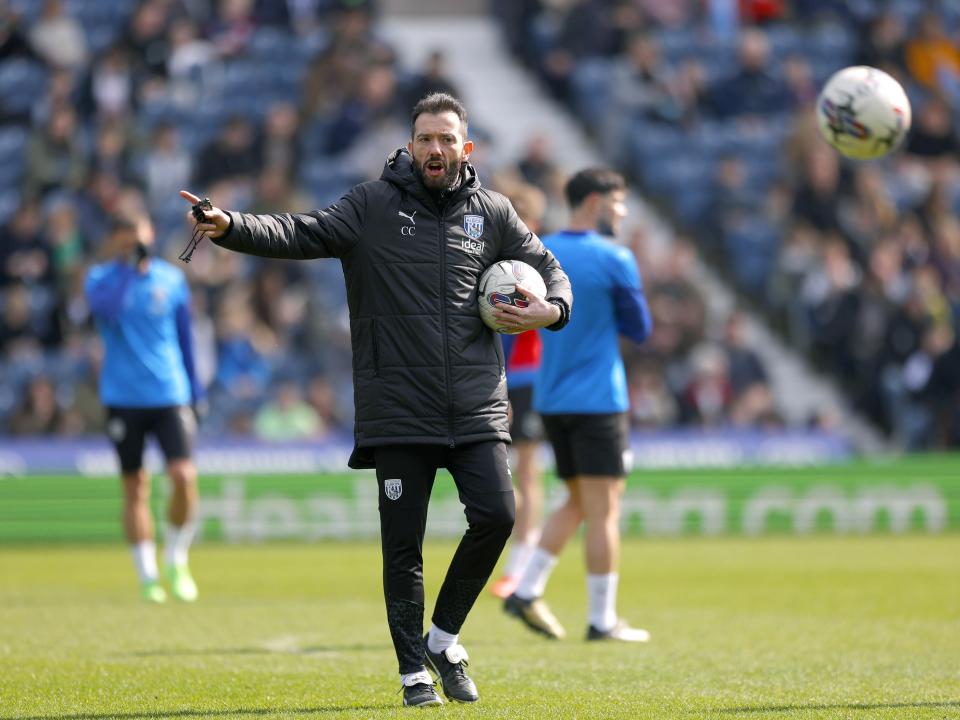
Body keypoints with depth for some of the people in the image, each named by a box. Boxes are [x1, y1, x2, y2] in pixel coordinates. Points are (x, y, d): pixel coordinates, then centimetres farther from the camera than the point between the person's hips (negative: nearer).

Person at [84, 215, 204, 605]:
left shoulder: (171, 278, 5)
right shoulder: (100, 277, -1)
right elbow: (106, 306, -25)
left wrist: (194, 390, 15)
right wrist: (129, 266, -26)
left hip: (170, 395, 1)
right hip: (123, 398, -1)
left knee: (184, 477, -13)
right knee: (135, 487, 2)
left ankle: (176, 560, 8)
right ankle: (147, 576, 12)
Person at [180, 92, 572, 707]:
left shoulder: (493, 213, 9)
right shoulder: (373, 206, 2)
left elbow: (548, 268, 20)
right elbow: (300, 235, -9)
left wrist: (551, 310, -2)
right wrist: (229, 226, -25)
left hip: (476, 404, 2)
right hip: (398, 411, -2)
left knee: (495, 515, -11)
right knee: (403, 544, 0)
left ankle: (444, 637, 10)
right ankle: (415, 672, 11)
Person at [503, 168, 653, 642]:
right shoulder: (614, 260, -9)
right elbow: (639, 329, -1)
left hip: (550, 402, 7)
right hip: (598, 402, -7)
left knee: (578, 503, 18)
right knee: (603, 512, -2)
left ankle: (527, 592, 9)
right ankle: (602, 621, 0)